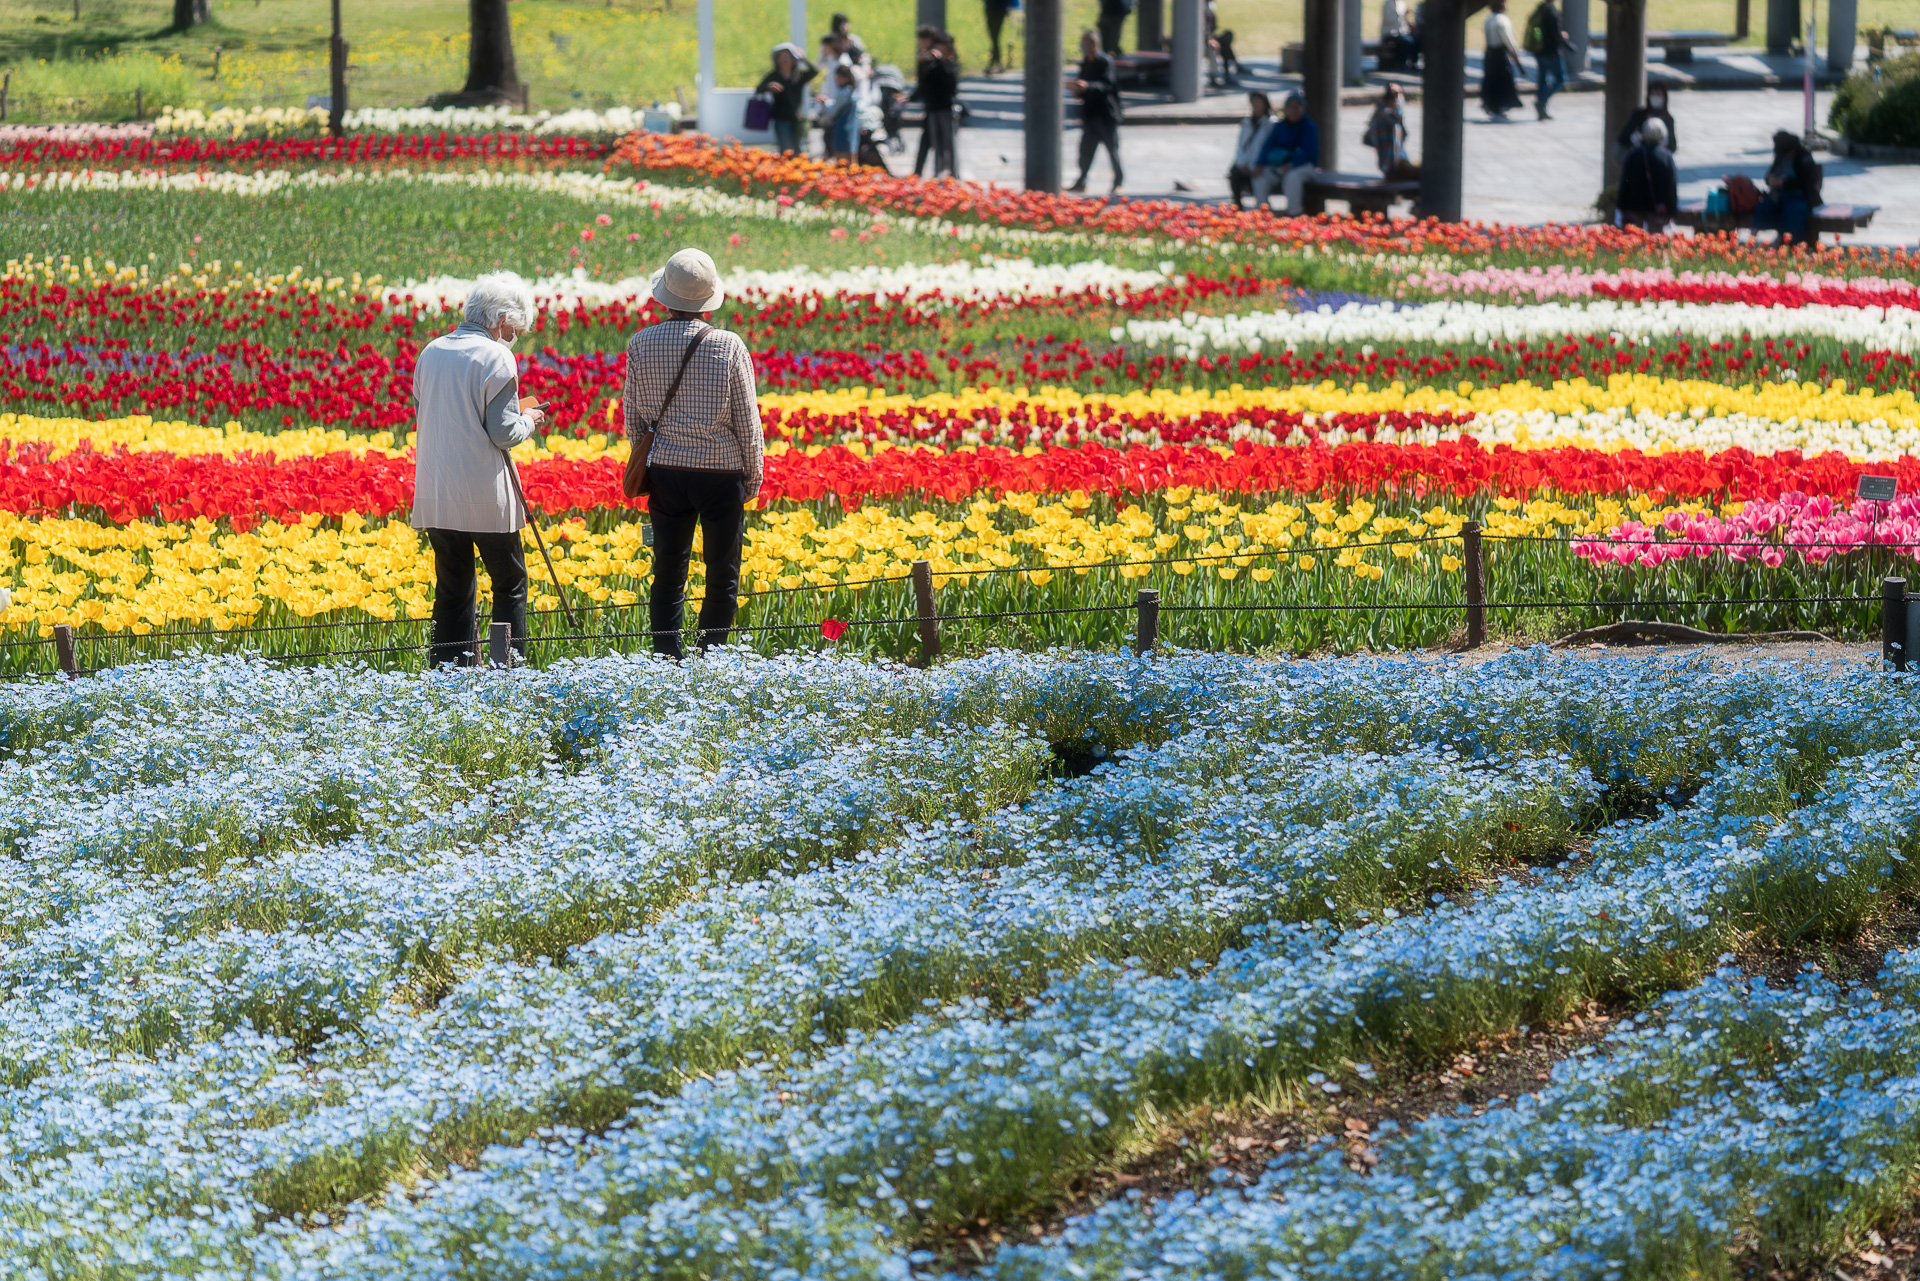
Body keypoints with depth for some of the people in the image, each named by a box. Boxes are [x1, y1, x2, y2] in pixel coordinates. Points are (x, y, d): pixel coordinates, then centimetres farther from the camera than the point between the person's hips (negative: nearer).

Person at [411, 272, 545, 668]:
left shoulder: (432, 352, 8)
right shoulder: (497, 357, -11)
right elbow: (504, 434, -13)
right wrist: (529, 421, 7)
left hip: (436, 497, 5)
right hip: (486, 499, -5)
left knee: (452, 591, 10)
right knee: (509, 585, 8)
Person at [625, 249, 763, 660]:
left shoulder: (641, 345, -3)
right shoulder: (728, 346, -10)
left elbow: (632, 415, 6)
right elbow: (747, 419, -5)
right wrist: (753, 477, 8)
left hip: (665, 469, 3)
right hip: (722, 471, -3)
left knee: (668, 571, 9)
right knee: (722, 576, 6)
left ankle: (667, 660, 7)